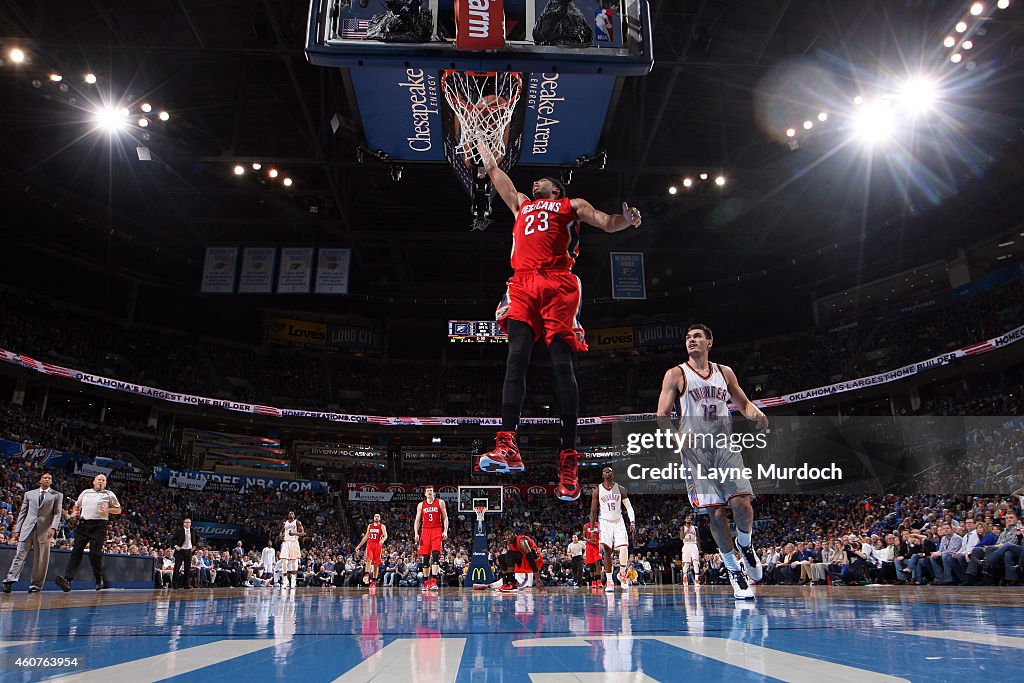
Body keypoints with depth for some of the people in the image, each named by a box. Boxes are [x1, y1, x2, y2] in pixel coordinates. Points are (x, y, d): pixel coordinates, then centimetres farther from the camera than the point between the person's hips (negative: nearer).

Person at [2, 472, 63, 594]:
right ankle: (10, 580, -5)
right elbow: (22, 513, 16)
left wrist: (53, 528, -13)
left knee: (41, 559, 0)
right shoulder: (29, 494, 17)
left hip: (44, 530, -1)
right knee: (20, 555, -5)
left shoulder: (57, 495, 10)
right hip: (27, 529, 2)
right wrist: (17, 530, 8)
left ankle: (36, 585, 7)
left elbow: (57, 513, 2)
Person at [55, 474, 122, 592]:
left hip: (99, 525, -3)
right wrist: (74, 513, 8)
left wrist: (107, 510, -6)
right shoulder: (86, 492, 20)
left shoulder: (109, 494, 12)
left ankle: (99, 579, 8)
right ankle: (67, 579, -14)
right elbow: (76, 505, 29)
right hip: (83, 524, 3)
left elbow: (118, 510, 12)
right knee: (76, 551, -8)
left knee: (95, 553, -7)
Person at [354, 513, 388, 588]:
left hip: (378, 545, -2)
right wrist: (359, 546, 18)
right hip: (370, 544, 2)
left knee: (376, 563, 1)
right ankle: (367, 574, -31)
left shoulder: (382, 526, 4)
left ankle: (374, 580, 6)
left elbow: (385, 535, -11)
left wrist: (382, 540, -34)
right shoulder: (369, 526, 16)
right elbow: (366, 536, 21)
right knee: (369, 559, -21)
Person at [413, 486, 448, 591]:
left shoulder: (440, 502, 5)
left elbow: (445, 518, 4)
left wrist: (445, 531, -7)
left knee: (435, 555, -16)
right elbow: (417, 520, 10)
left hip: (437, 531, -2)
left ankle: (433, 581, -20)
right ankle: (426, 582, 11)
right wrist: (416, 533, -2)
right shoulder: (420, 505, 11)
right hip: (425, 531, 3)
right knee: (425, 557, 2)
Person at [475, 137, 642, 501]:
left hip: (558, 284, -4)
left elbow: (607, 223, 11)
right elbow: (494, 170, 47)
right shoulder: (521, 204, 36)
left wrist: (626, 219, -9)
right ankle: (507, 447, -26)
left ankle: (569, 459, -14)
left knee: (561, 364, -12)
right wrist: (482, 143, 58)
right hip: (522, 284, 4)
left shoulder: (571, 205, 23)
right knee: (516, 357, -16)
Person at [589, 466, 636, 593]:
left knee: (624, 548, -12)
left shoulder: (620, 489, 1)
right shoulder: (597, 491, -2)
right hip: (605, 522, -1)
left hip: (618, 522, 1)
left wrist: (632, 522, -10)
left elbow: (629, 507, 3)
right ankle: (609, 581, 4)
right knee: (607, 552, -4)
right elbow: (593, 511, 1)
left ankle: (622, 573, 12)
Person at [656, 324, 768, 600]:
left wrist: (755, 413, -2)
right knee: (716, 513, -4)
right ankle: (734, 571, 14)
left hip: (725, 445, 3)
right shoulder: (676, 374, 2)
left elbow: (743, 403, 22)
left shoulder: (724, 372, 13)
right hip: (695, 449, -2)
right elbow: (662, 416, -2)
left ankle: (744, 544, 21)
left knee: (741, 503, -13)